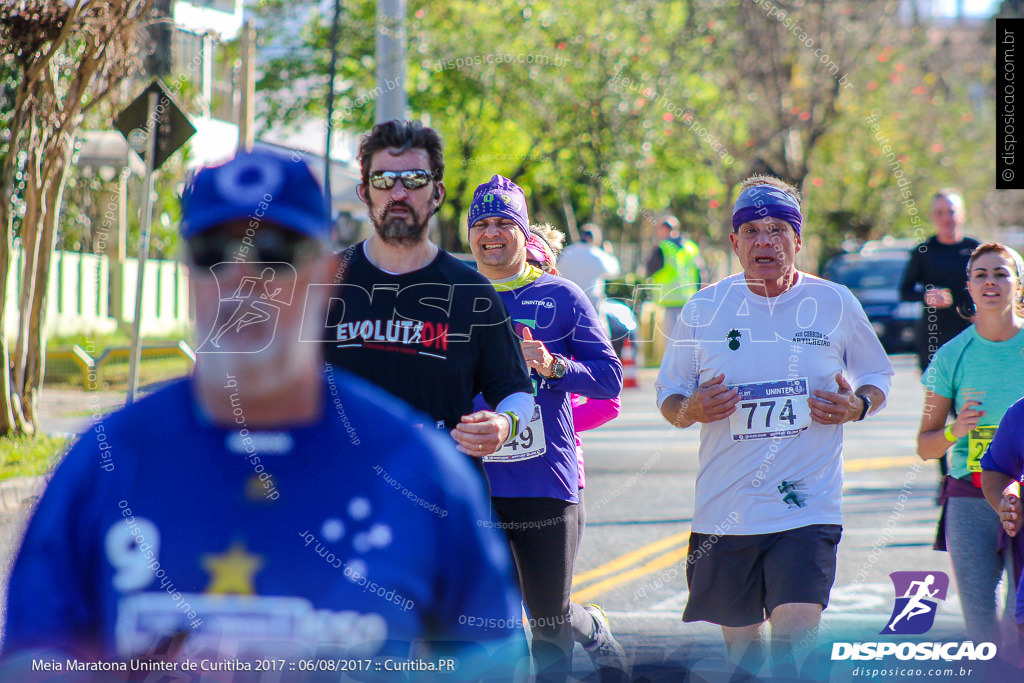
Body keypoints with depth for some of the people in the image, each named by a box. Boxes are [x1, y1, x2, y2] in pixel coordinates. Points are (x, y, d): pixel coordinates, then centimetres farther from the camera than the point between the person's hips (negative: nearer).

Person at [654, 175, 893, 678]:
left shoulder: (836, 305, 1)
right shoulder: (703, 310, 2)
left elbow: (877, 377, 15)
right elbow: (668, 397, 11)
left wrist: (857, 406, -7)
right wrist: (692, 410, -12)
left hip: (808, 506, -2)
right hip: (724, 507, 2)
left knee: (795, 636, -18)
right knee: (740, 640, 11)